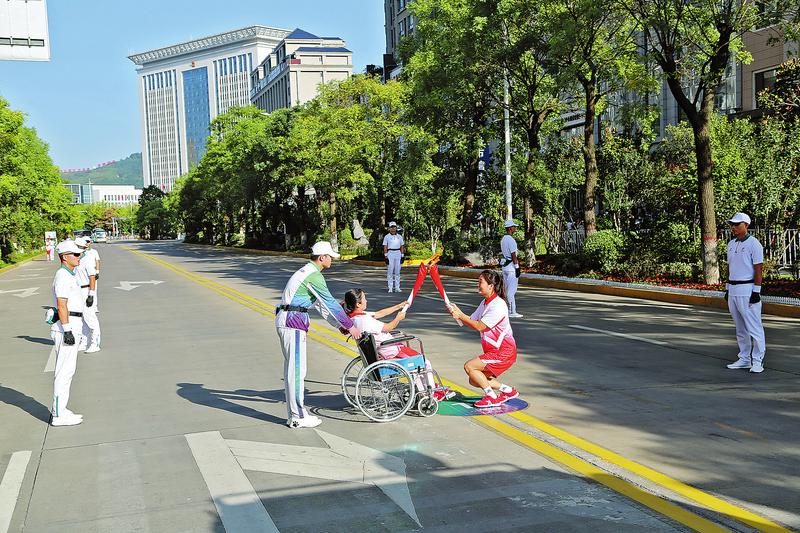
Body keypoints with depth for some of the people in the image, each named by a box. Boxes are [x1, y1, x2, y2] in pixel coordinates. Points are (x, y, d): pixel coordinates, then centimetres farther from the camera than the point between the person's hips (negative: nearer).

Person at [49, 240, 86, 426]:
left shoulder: (70, 275, 18)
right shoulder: (62, 276, -13)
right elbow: (62, 305, -20)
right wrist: (67, 331, -24)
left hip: (72, 326, 11)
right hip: (67, 326, -11)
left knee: (68, 369, 14)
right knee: (64, 371, -7)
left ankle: (60, 411, 21)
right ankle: (59, 415, -4)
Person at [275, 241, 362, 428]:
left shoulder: (307, 272, 20)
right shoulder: (314, 275, -12)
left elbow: (320, 304, 25)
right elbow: (330, 302, -11)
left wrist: (339, 325, 25)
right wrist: (349, 325, -3)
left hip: (286, 321, 11)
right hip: (293, 322, -11)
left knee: (291, 368, 12)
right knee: (297, 369, -6)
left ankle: (293, 414, 18)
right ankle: (298, 417, -1)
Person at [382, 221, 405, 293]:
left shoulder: (399, 236, 12)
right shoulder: (387, 237, 3)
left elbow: (402, 246, 13)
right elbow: (385, 247, 0)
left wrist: (402, 255, 6)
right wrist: (386, 255, -8)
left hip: (398, 253, 3)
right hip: (390, 253, -3)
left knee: (397, 271, 5)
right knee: (390, 270, -5)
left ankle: (397, 287, 9)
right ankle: (390, 288, -2)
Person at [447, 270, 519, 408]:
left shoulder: (498, 305, -20)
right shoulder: (485, 303, 11)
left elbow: (480, 327, -23)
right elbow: (472, 321, 8)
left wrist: (460, 316, -20)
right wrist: (457, 312, -7)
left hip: (504, 352, -10)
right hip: (493, 351, 10)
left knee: (469, 366, -15)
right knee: (474, 381, 7)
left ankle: (491, 397, -4)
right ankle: (508, 390, 17)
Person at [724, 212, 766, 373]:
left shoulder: (753, 244, -9)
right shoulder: (731, 244, 14)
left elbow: (758, 270, -12)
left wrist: (756, 291, -17)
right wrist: (727, 288, 17)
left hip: (747, 289, -8)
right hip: (733, 289, 8)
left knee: (754, 327, -5)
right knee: (740, 328, 12)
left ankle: (757, 361, 0)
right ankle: (744, 359, 19)